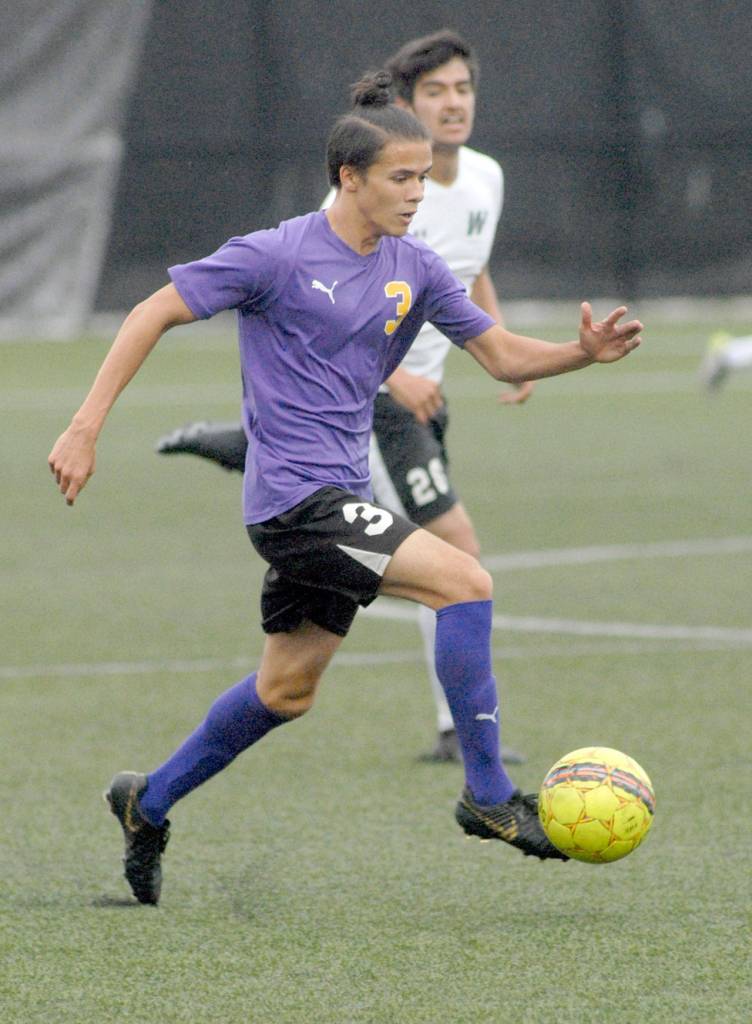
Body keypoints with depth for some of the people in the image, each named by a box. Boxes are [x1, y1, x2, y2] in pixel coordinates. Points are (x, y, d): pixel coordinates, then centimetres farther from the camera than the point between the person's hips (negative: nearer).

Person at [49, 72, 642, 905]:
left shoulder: (414, 271, 8)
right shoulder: (277, 256, -11)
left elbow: (503, 355, 10)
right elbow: (155, 313, -7)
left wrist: (585, 353, -10)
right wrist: (86, 427, -12)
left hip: (339, 500, 8)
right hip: (294, 494, -8)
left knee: (287, 689, 16)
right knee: (464, 583, -20)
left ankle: (150, 802, 32)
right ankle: (487, 796, -12)